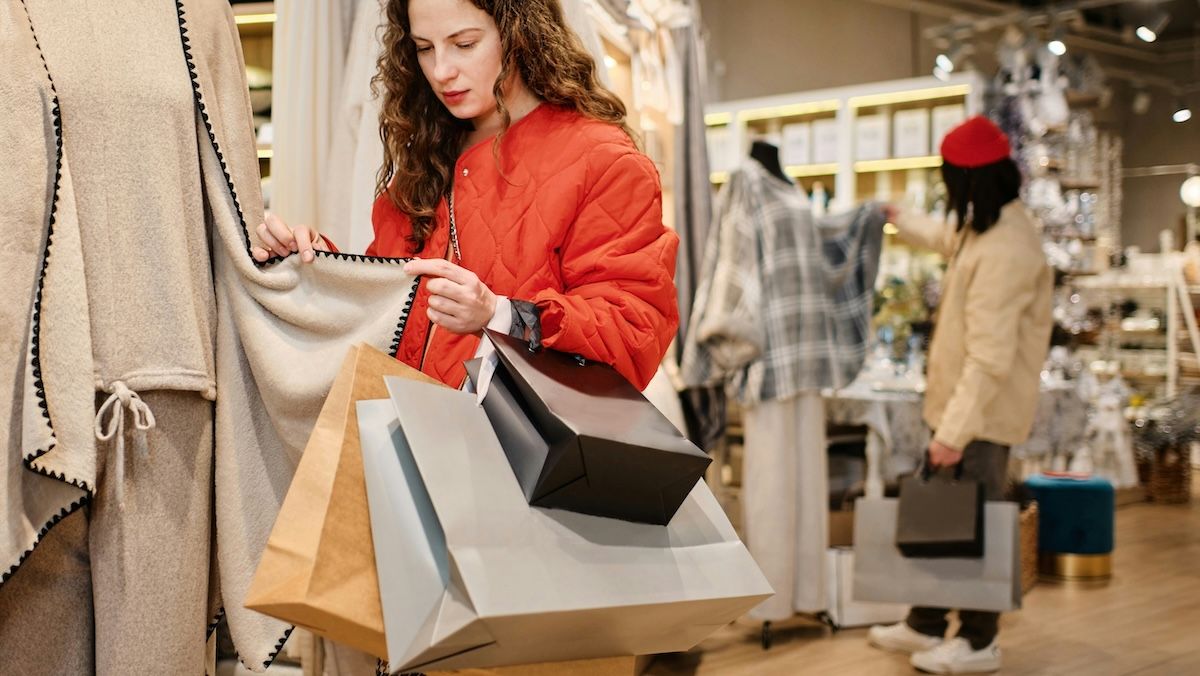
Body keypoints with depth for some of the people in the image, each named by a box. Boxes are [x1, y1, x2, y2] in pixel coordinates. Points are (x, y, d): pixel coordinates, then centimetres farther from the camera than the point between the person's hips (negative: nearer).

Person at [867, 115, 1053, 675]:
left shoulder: (1002, 252, -27)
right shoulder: (985, 227, 5)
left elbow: (990, 359, -29)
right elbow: (948, 240, 32)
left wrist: (955, 432, -28)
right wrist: (899, 220, 47)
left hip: (982, 413, -10)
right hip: (959, 402, 10)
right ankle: (925, 626, 31)